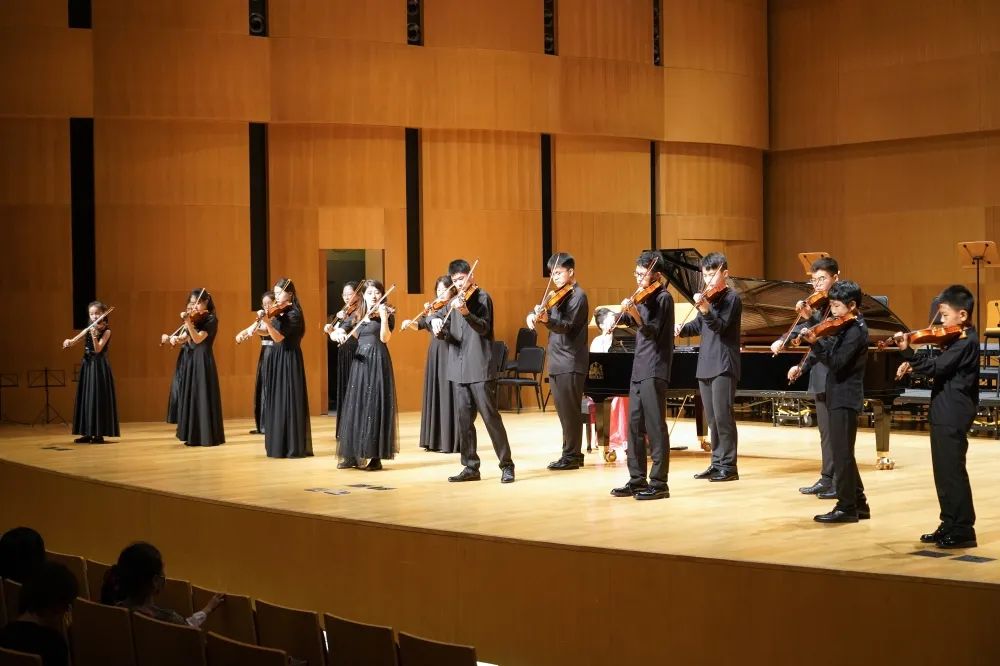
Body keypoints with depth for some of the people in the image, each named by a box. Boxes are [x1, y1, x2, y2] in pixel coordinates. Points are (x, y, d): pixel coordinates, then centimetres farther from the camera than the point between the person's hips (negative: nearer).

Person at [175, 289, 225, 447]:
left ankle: (208, 436, -4)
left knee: (203, 398, -7)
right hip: (192, 360, 9)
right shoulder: (195, 318, 12)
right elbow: (191, 343, 9)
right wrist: (187, 325, -1)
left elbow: (198, 339, -21)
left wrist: (188, 323, -32)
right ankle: (194, 436, 16)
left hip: (204, 360, -9)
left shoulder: (211, 319, -10)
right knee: (191, 397, 10)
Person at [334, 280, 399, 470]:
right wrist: (340, 334, -5)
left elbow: (384, 337, -16)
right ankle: (352, 454, 11)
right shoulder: (359, 317, 14)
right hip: (360, 363, 5)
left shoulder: (386, 314, -2)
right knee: (355, 407, 5)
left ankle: (376, 457, -5)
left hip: (378, 363, -5)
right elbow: (352, 335, 17)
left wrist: (383, 316, -27)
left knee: (376, 408, -7)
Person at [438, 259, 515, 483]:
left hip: (480, 370, -6)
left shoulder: (482, 298, -4)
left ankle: (507, 466, -1)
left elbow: (484, 328, -18)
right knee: (464, 420, 7)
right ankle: (471, 467, 13)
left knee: (490, 417, -7)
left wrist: (465, 312, -34)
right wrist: (436, 325, -11)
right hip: (459, 370, 6)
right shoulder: (454, 302, 15)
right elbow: (445, 334, 12)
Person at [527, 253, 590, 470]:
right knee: (564, 411, 12)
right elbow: (538, 313, 12)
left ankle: (571, 456, -2)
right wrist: (533, 315, -11)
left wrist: (547, 320, -38)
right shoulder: (556, 295, 15)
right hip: (557, 362, 8)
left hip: (570, 362, -8)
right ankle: (573, 454, 19)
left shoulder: (578, 296, -11)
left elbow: (567, 326, -21)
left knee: (570, 410, -6)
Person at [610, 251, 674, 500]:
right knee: (635, 425, 10)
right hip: (639, 369, 9)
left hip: (654, 370, -9)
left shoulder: (663, 297, -9)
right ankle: (637, 480, 16)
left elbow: (653, 331, -19)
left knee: (655, 426, -8)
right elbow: (627, 320, 16)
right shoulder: (643, 296, 15)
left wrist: (634, 312, -33)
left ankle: (659, 484, -7)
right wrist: (626, 311, -3)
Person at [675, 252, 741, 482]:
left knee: (722, 415, -10)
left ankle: (728, 465, -6)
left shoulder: (732, 298, -7)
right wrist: (682, 329, 2)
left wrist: (705, 309, -36)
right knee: (711, 417, 11)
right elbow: (699, 326, 22)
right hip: (705, 364, 8)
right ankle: (717, 463, 17)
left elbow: (720, 325, -19)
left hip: (723, 365, -8)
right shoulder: (708, 297, 15)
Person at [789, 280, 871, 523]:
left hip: (845, 398, -10)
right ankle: (858, 503, 21)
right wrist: (802, 366, 8)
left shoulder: (855, 331, -16)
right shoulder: (844, 327, 13)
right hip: (839, 396, 10)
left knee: (841, 453, -8)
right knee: (843, 453, 14)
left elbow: (837, 362, -24)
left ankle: (846, 507, -4)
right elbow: (829, 350, 19)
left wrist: (815, 343, -32)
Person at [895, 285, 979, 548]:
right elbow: (939, 366, 14)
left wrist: (908, 353, -25)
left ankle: (963, 530, -2)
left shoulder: (966, 342, -15)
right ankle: (950, 525, 21)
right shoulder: (959, 339, 14)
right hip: (945, 414, 10)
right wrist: (913, 366, -1)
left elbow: (937, 368, -23)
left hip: (953, 417, -10)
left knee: (952, 472, -7)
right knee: (945, 472, 14)